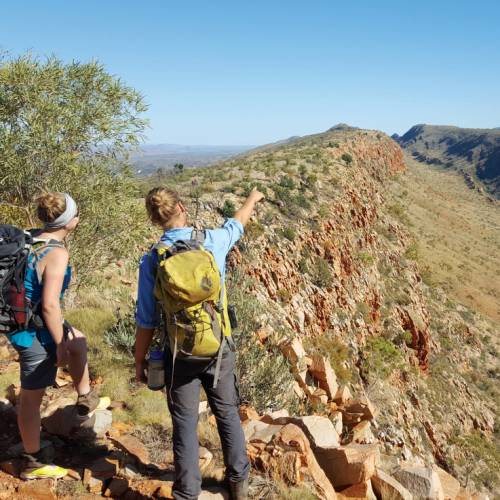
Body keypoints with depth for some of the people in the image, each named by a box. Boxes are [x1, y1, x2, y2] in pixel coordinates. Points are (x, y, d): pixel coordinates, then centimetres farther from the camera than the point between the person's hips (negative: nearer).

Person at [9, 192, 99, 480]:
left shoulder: (29, 239, 2)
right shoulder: (57, 253, -24)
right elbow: (50, 305, -28)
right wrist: (60, 346, -17)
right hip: (35, 333, -9)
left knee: (79, 341, 28)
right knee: (32, 398, 7)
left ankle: (86, 401, 41)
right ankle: (33, 464, 26)